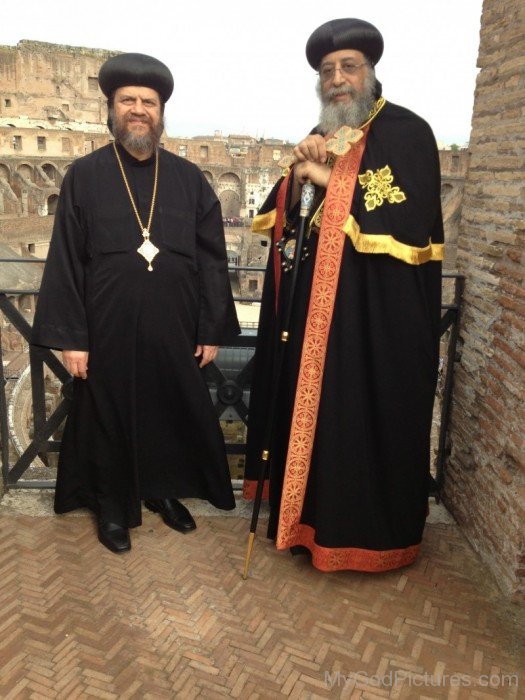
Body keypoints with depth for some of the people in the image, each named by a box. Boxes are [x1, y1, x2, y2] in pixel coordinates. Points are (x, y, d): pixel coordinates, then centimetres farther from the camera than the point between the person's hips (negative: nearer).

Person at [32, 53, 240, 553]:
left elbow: (212, 258, 3)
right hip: (108, 332, -1)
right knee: (108, 417, 10)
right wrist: (69, 337, -7)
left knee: (173, 414, 13)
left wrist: (212, 329, -1)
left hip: (174, 331, 2)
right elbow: (65, 261, -2)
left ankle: (163, 491, 38)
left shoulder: (189, 179, 5)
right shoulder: (83, 175, 1)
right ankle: (112, 507, 32)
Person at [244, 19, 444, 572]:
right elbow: (281, 222, 12)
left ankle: (369, 531, 20)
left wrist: (332, 180, -15)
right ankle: (310, 515, 30)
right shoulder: (318, 140, 16)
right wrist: (297, 179, -8)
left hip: (377, 317, -6)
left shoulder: (407, 133, -5)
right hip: (312, 313, 7)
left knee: (366, 420, 2)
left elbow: (410, 223, -16)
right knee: (310, 414, 12)